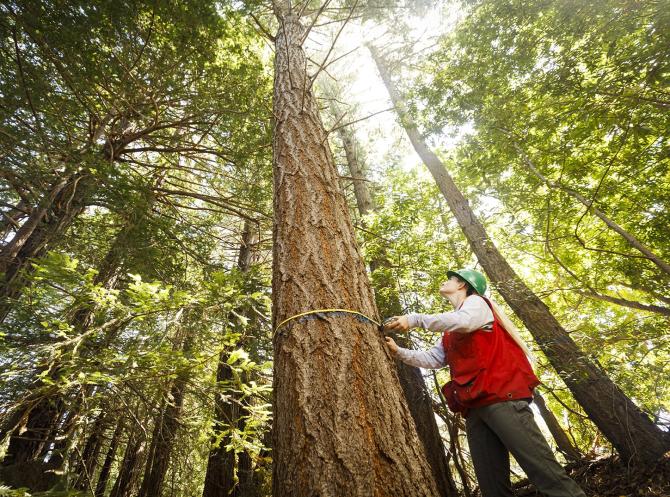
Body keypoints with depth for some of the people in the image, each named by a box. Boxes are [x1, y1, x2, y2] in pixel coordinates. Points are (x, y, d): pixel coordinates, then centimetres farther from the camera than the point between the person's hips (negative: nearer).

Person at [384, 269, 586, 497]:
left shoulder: (476, 302, 4)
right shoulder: (450, 333, 28)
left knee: (545, 471, -10)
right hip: (475, 407, 8)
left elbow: (463, 321, -19)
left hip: (501, 397, -8)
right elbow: (432, 359, 27)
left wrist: (414, 319, -19)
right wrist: (398, 351, 17)